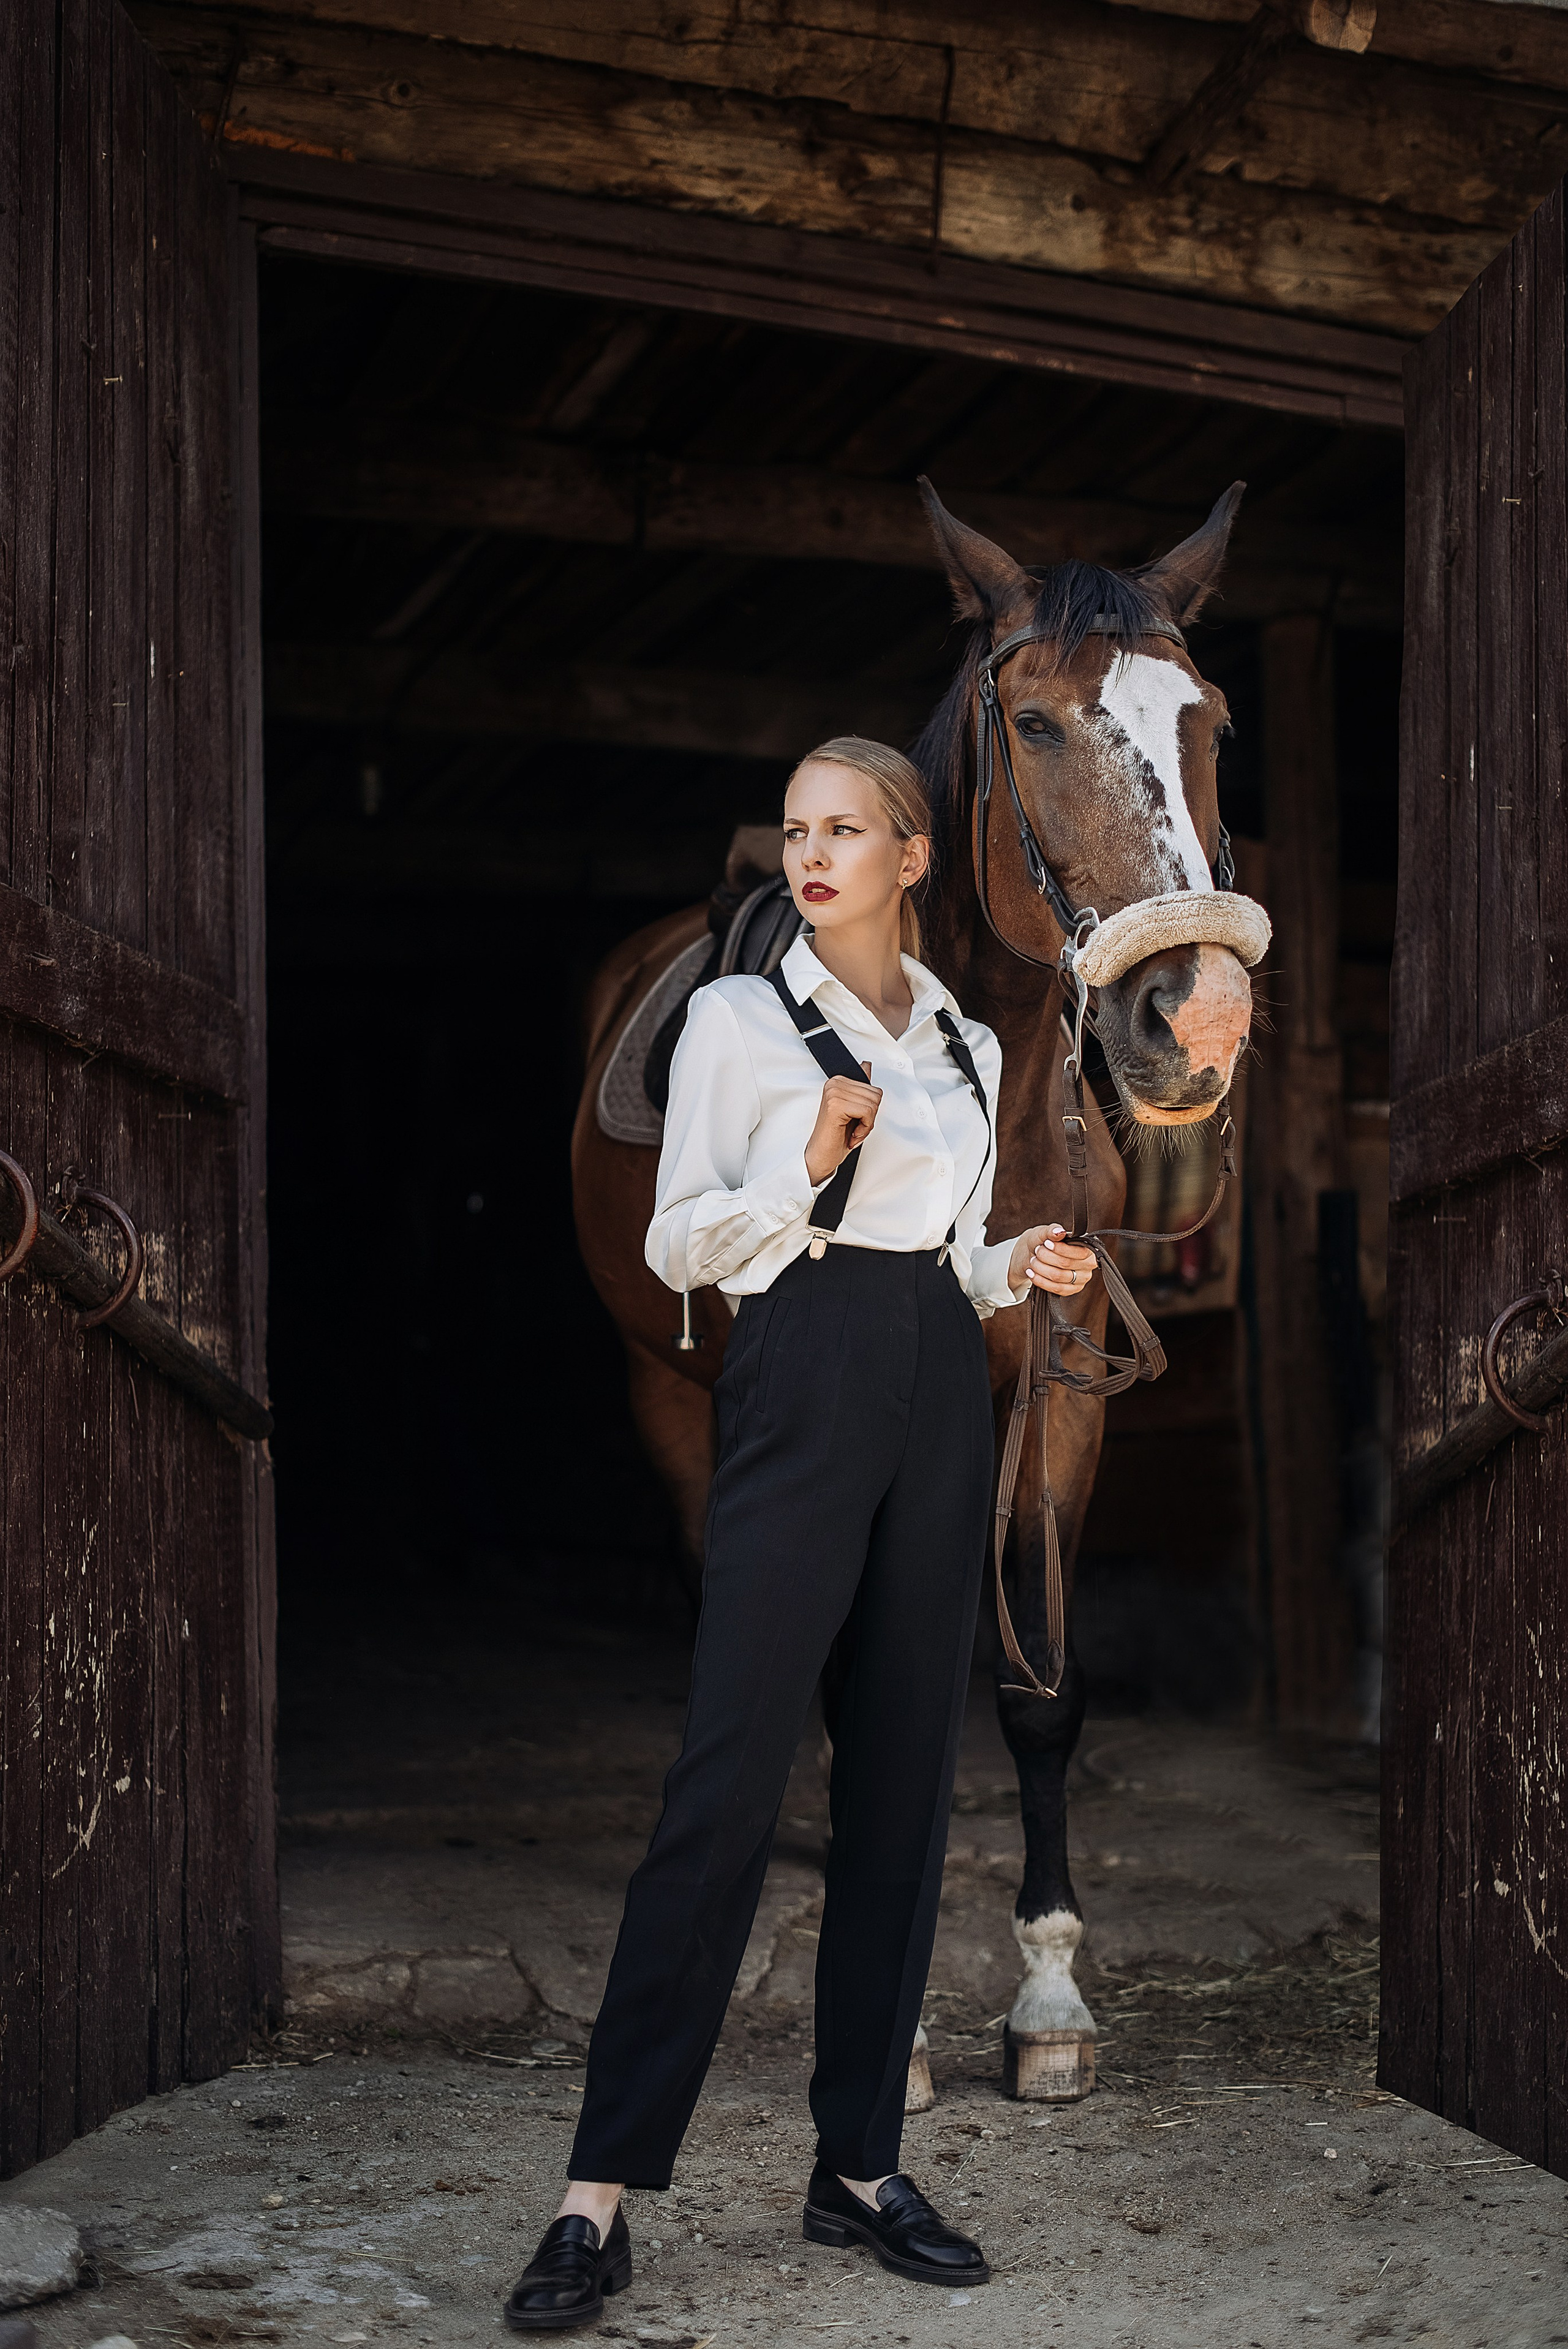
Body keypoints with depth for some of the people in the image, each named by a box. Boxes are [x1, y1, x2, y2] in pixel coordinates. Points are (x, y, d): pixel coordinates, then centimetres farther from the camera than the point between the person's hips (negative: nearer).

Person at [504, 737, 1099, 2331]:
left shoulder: (968, 1045, 16)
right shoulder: (739, 1018, 2)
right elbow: (675, 1244, -1)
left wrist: (1021, 1270, 2)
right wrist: (807, 1165, -16)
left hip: (941, 1401, 5)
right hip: (800, 1381, -5)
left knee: (904, 1773, 6)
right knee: (729, 1777, -10)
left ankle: (860, 2166, 16)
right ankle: (602, 2191, -4)